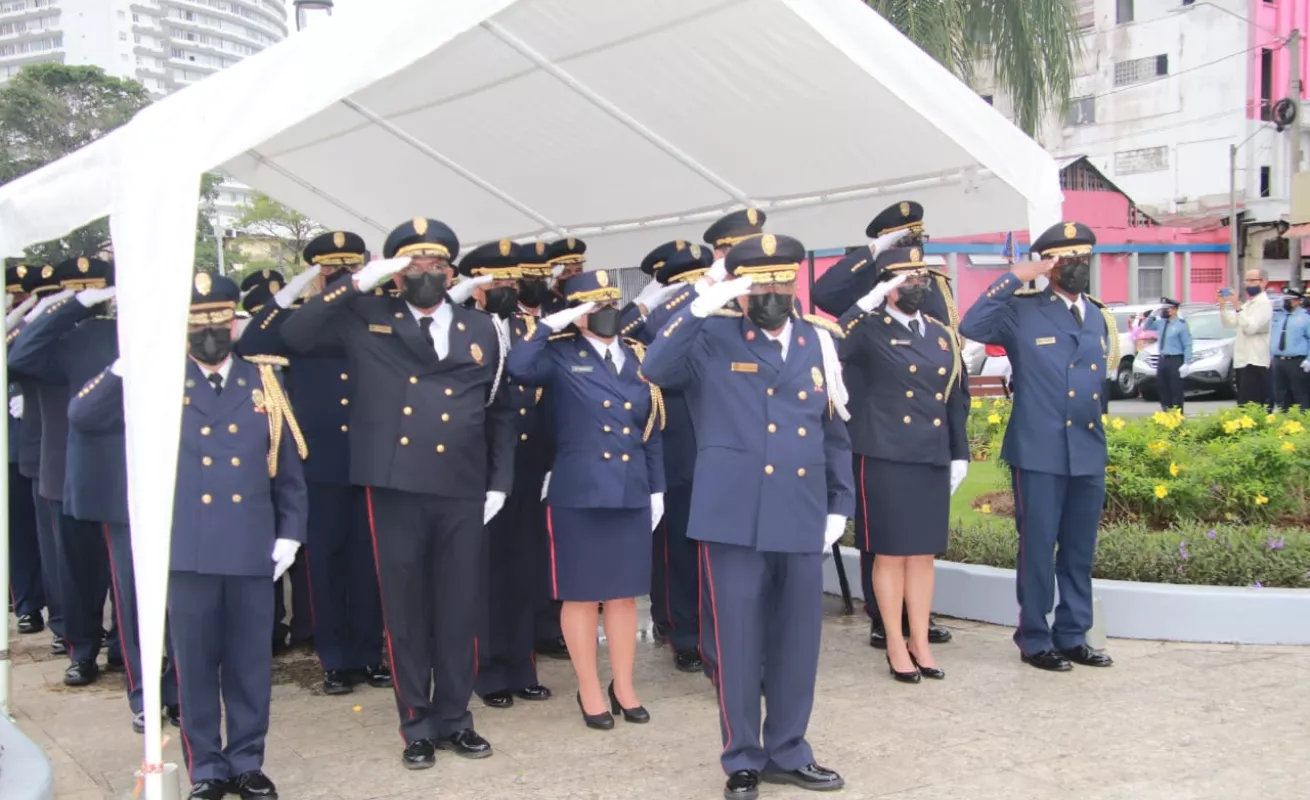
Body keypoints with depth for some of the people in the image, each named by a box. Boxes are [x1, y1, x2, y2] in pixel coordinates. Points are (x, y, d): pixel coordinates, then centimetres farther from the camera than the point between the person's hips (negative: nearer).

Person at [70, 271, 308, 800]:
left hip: (252, 549, 1)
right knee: (196, 663, 7)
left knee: (251, 662, 9)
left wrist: (289, 533, 3)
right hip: (187, 550, -1)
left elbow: (288, 466, 9)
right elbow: (82, 417, -7)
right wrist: (131, 362, -16)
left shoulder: (264, 382, 8)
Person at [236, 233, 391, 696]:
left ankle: (369, 654, 20)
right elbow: (249, 347, -10)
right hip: (319, 464, -1)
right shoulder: (299, 322, 3)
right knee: (324, 561, 5)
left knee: (368, 561, 8)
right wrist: (289, 292, -16)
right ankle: (335, 660, 16)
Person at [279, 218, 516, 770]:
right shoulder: (367, 320, 7)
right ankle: (417, 726, 18)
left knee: (458, 610, 8)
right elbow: (295, 336, -4)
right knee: (405, 611, 5)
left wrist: (499, 483, 6)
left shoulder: (481, 329, 13)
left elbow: (501, 412, 13)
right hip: (394, 487, -2)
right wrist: (357, 284, -7)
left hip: (462, 491, 2)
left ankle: (454, 719, 23)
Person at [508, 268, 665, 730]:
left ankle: (623, 687, 24)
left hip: (631, 494, 4)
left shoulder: (638, 358, 10)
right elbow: (519, 368, -25)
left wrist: (657, 488, 10)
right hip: (578, 494, -4)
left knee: (625, 593, 11)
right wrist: (551, 325, -19)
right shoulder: (561, 355, -3)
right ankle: (589, 691, 18)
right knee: (581, 595, 5)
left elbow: (651, 431, 12)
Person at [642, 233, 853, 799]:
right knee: (738, 641, 3)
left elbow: (835, 432, 16)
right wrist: (700, 308, -23)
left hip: (802, 518, 4)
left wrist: (839, 505, 11)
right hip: (734, 516, -4)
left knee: (798, 640, 11)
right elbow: (655, 370, -18)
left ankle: (788, 753, 27)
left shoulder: (819, 342, 13)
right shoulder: (711, 340, 1)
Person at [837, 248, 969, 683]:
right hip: (885, 458, -5)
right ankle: (896, 645, 15)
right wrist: (864, 306, -24)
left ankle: (920, 642, 22)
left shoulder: (942, 334, 12)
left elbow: (956, 398, 16)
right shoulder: (869, 329, -5)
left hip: (933, 458, 5)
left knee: (924, 553, 11)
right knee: (890, 553, 4)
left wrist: (960, 454, 13)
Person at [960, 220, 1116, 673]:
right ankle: (1035, 641, 13)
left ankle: (1072, 636, 24)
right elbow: (971, 328, -23)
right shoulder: (1022, 311, -5)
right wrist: (1012, 279, -19)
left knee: (1080, 551, 12)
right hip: (1039, 453, -6)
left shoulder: (1099, 317, 14)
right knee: (1038, 549, 1)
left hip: (1089, 454, 6)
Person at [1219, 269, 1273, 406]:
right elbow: (1228, 323, 20)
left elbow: (1250, 327, -19)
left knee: (1251, 407, -15)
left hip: (1254, 361, -9)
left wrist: (1237, 307, -23)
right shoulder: (1247, 304, 20)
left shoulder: (1263, 303, -8)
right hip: (1242, 360, 9)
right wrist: (1222, 305, 6)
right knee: (1243, 405, 9)